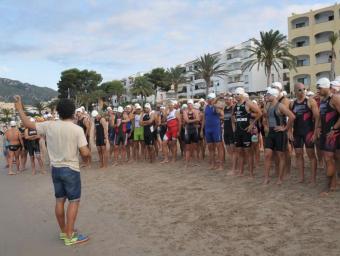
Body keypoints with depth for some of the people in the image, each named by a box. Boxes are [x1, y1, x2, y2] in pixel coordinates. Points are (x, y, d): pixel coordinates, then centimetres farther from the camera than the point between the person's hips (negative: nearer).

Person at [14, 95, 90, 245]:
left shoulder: (49, 126, -3)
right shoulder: (77, 129, -14)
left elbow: (28, 124, 8)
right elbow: (85, 153, -17)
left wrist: (19, 108, 19)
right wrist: (88, 149, 6)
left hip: (55, 169, 5)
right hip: (71, 169, -5)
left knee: (60, 200, 15)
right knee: (74, 201, 2)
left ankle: (63, 231, 28)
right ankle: (70, 236, 4)